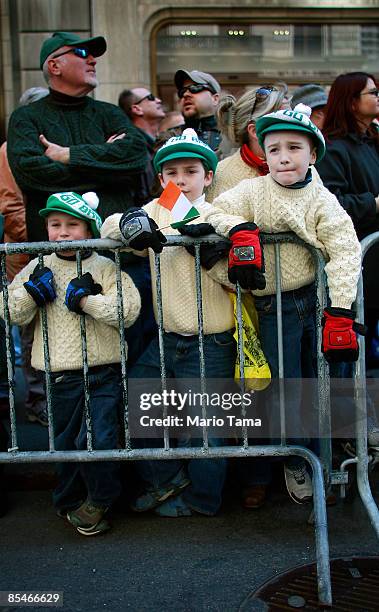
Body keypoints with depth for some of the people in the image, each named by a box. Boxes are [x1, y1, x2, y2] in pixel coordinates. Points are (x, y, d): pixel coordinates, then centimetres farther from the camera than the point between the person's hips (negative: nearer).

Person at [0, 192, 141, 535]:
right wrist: (32, 290, -15)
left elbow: (129, 310, -13)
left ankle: (98, 500, 21)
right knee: (65, 443, 14)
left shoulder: (104, 268, -1)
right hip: (59, 377, 3)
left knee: (96, 441, -6)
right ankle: (71, 502, 35)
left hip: (102, 374, -2)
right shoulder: (38, 268, 8)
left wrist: (85, 299, -18)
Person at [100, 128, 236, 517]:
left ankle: (201, 498, 27)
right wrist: (128, 222, -26)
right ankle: (168, 479, 26)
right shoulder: (156, 212, 5)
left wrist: (211, 256, -25)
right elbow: (107, 228, -5)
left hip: (210, 342, -5)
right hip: (166, 339, 5)